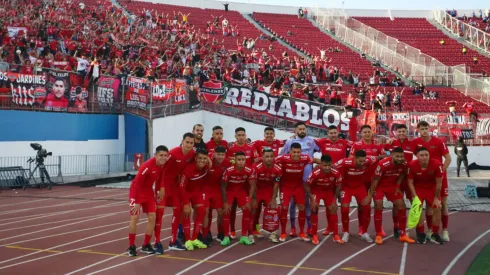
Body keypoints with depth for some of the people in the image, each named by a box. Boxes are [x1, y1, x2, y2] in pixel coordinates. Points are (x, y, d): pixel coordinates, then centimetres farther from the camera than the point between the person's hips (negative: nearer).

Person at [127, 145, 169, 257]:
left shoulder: (163, 165, -12)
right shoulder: (147, 166, -32)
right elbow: (137, 183, -28)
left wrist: (160, 190, 5)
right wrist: (137, 202, -26)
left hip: (148, 190, 6)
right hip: (136, 190, -6)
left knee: (152, 217, 0)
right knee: (135, 217, -11)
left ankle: (146, 245, 13)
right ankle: (131, 246, 2)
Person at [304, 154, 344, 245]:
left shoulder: (336, 173, -29)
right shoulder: (315, 173, -37)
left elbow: (338, 186, -9)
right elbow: (306, 186, -21)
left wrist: (334, 199, -8)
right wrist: (312, 199, -22)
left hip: (328, 190, 3)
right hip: (316, 190, -3)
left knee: (333, 209, -2)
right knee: (314, 209, -14)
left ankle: (336, 235, 8)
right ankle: (315, 236, -2)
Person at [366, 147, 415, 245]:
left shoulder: (404, 164, -19)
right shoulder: (383, 164, -33)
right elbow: (375, 180, -22)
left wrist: (398, 187, 2)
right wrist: (370, 195, -18)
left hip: (392, 186, 5)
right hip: (379, 185, -5)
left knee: (402, 207, -1)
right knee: (378, 208, -14)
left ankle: (402, 235, 10)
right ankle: (378, 235, 0)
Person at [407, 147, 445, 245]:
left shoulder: (437, 164, -29)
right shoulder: (412, 165, -28)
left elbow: (439, 183, -16)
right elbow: (410, 182, -15)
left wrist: (436, 198, -12)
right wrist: (415, 197, -21)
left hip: (432, 188, 1)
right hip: (418, 188, -1)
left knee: (437, 208, -6)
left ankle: (435, 234, 10)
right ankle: (421, 234, 5)